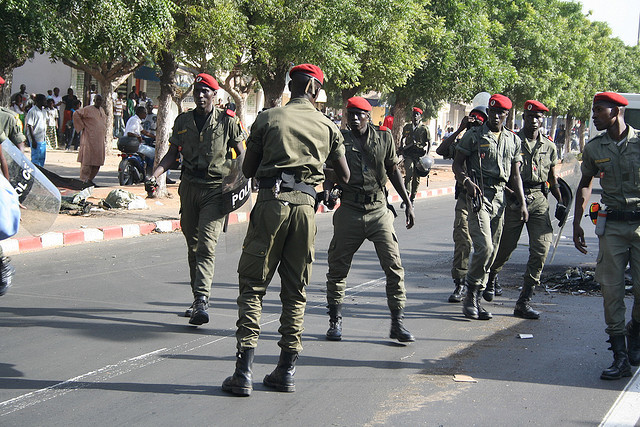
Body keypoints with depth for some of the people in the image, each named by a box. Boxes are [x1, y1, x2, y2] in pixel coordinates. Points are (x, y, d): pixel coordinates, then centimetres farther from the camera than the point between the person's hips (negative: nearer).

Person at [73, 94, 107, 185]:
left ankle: (90, 179, 18)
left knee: (98, 162, 7)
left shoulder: (102, 110, 16)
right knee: (87, 161, -6)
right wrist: (82, 126, -9)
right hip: (89, 139, -7)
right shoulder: (88, 109, -7)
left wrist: (104, 134, 22)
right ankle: (83, 180, -2)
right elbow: (76, 114, -9)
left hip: (100, 140, 7)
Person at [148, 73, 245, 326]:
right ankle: (199, 301, 21)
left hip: (216, 189, -5)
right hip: (189, 188, 5)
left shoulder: (227, 121, 0)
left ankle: (201, 301, -23)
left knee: (206, 246, -16)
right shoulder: (183, 121, 11)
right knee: (193, 246, 10)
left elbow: (242, 155, 4)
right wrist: (155, 175, -6)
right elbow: (172, 154, 11)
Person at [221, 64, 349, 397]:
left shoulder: (268, 119, 4)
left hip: (270, 203, -2)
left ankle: (244, 372, -5)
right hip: (305, 206, 2)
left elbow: (247, 170, 8)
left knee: (252, 285, 2)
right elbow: (343, 176, 14)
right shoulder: (327, 126, 9)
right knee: (295, 291, 11)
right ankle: (286, 371, 14)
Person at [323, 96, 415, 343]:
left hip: (379, 210, 1)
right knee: (338, 267, 5)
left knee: (394, 265, -6)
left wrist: (407, 203, 10)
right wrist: (328, 193, -18)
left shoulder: (384, 137, 5)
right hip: (349, 210, 0)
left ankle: (397, 323, 1)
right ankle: (335, 321, 20)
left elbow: (393, 170, 12)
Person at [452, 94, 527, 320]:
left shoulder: (513, 140, 14)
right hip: (478, 195, -5)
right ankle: (471, 295, -3)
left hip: (500, 197, 5)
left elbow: (515, 175, 17)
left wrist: (522, 203, 9)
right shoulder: (474, 135, 1)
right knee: (484, 247, -17)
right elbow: (457, 164, 1)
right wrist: (467, 182, -18)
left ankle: (474, 299, 15)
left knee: (491, 252, 6)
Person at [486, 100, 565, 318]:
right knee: (505, 246, 6)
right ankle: (491, 277, 42)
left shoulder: (549, 146, 12)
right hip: (514, 200, -3)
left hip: (539, 201, 3)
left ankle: (523, 302, -5)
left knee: (541, 249, -10)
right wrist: (511, 192, -14)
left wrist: (560, 202, 8)